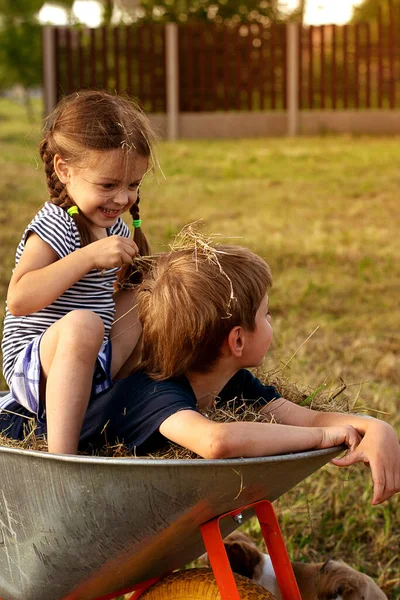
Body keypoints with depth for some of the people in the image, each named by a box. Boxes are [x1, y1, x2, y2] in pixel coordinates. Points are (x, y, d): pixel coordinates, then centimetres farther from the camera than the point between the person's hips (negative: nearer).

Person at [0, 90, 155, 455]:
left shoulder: (114, 226, 11)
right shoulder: (54, 227, -16)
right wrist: (89, 256, -33)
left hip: (93, 366, 9)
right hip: (33, 366, -9)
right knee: (82, 324, -39)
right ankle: (61, 457, -42)